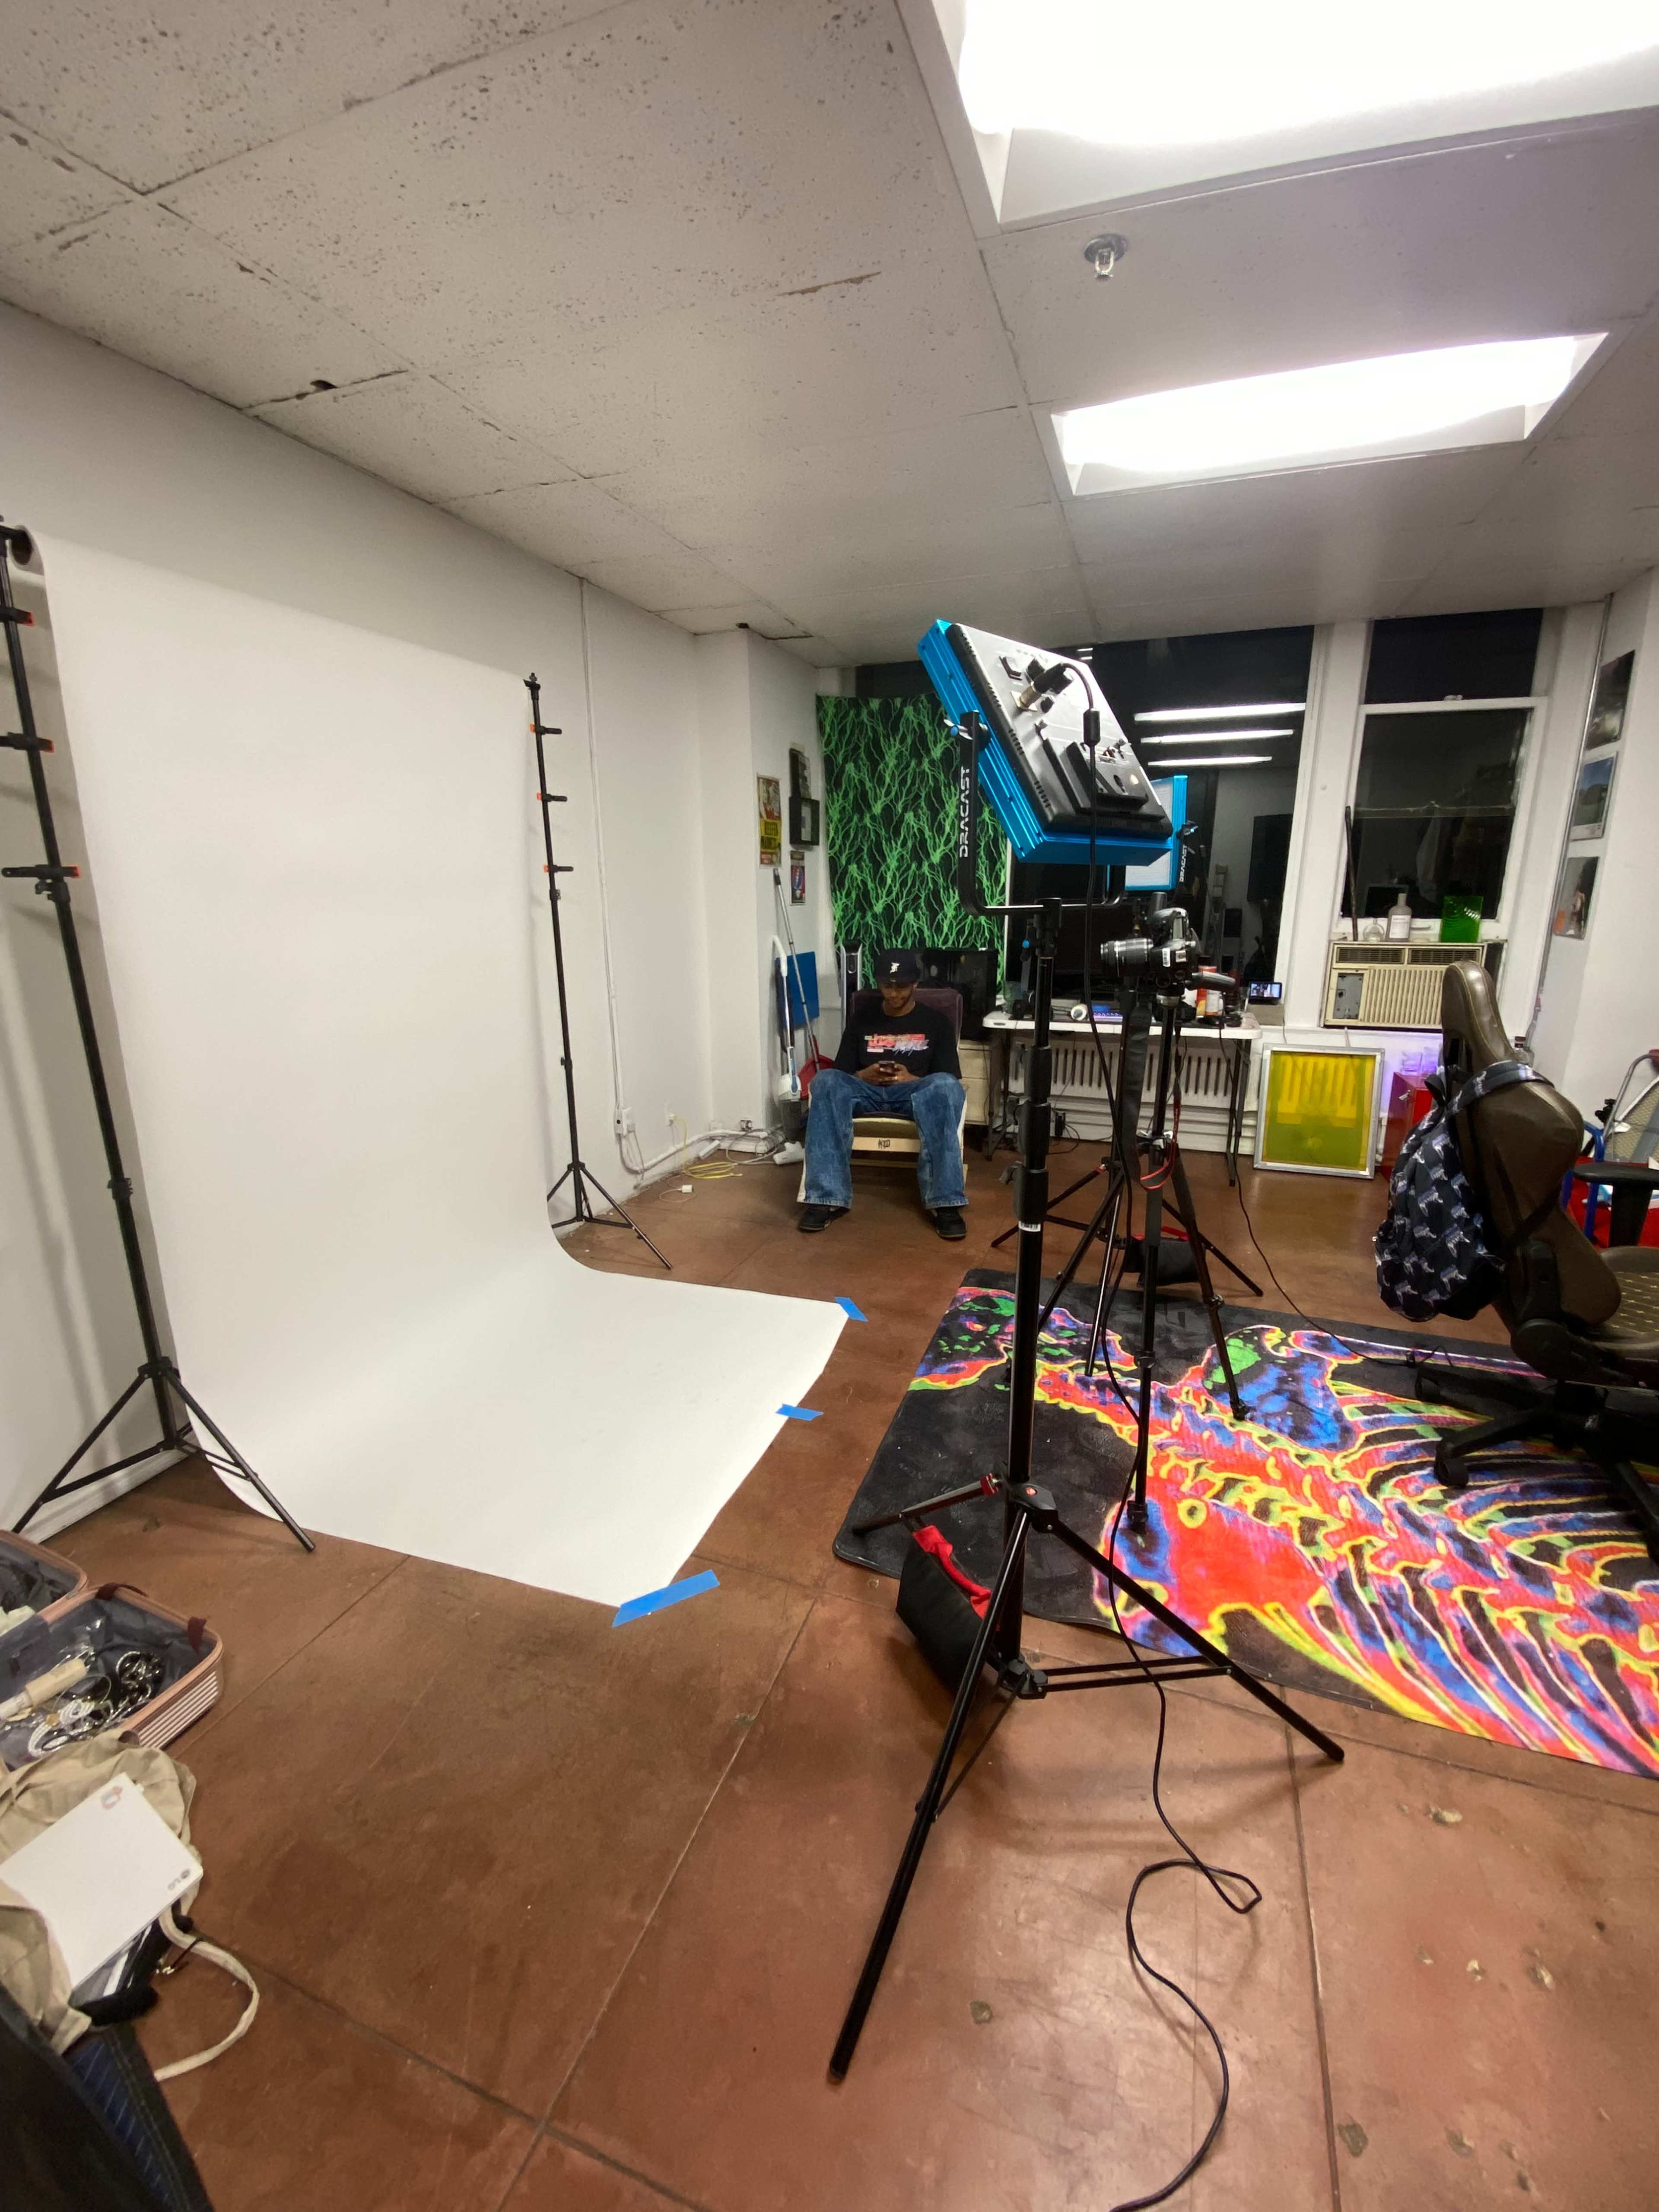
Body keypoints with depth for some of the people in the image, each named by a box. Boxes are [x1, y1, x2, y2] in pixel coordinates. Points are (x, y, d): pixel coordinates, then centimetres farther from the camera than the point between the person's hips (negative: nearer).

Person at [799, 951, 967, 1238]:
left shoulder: (936, 1022, 14)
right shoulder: (861, 1021, 18)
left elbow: (949, 1080, 6)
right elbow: (840, 1074, 13)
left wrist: (913, 1079, -14)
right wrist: (864, 1075, -10)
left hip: (915, 1093, -1)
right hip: (865, 1091, 2)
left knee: (945, 1086, -37)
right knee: (826, 1081, -32)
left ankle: (946, 1202, -40)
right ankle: (826, 1198, -38)